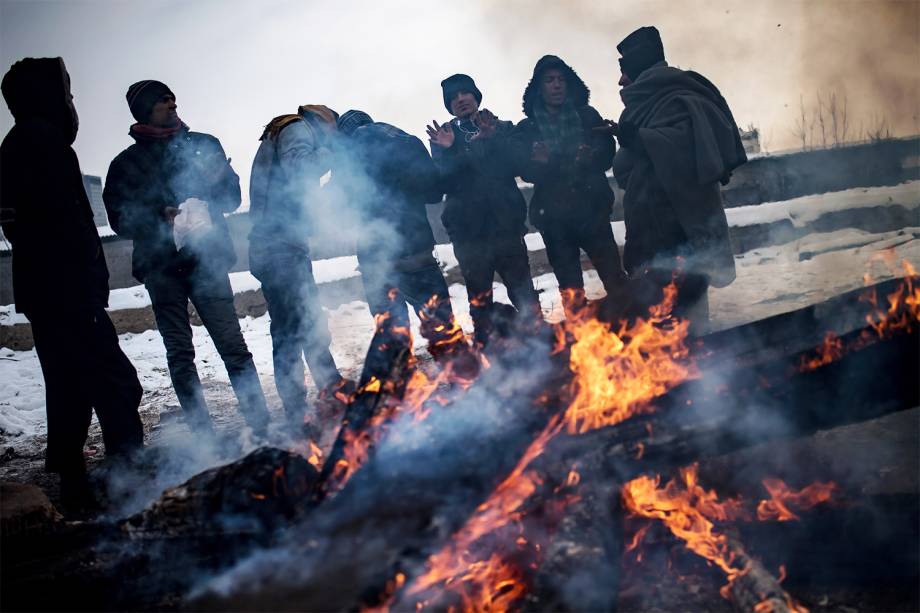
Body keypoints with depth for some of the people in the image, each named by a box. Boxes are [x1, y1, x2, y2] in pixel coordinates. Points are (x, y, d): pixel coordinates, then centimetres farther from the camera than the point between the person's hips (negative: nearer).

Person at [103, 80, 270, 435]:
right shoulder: (127, 163, 10)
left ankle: (260, 422, -5)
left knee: (232, 344, -7)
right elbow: (120, 219, 3)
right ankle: (201, 431, 9)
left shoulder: (204, 145, 13)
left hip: (207, 259, 0)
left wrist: (219, 179, -7)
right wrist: (159, 216, -14)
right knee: (179, 353, 3)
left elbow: (231, 199, 15)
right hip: (162, 268, 1)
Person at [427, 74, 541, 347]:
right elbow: (444, 181, -1)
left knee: (523, 292, -6)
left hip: (506, 222, 0)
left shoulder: (502, 129, 12)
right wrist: (448, 151, -16)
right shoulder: (444, 137, 12)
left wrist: (492, 140, -14)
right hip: (468, 229, 0)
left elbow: (515, 166, -3)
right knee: (479, 299, 2)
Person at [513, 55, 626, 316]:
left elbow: (607, 154, 2)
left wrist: (590, 158, -19)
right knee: (571, 290, 5)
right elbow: (526, 171, -2)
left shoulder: (587, 116, 9)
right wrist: (541, 163, -23)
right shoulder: (527, 128, 7)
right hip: (554, 216, 1)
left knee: (614, 278, -8)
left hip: (592, 208, 0)